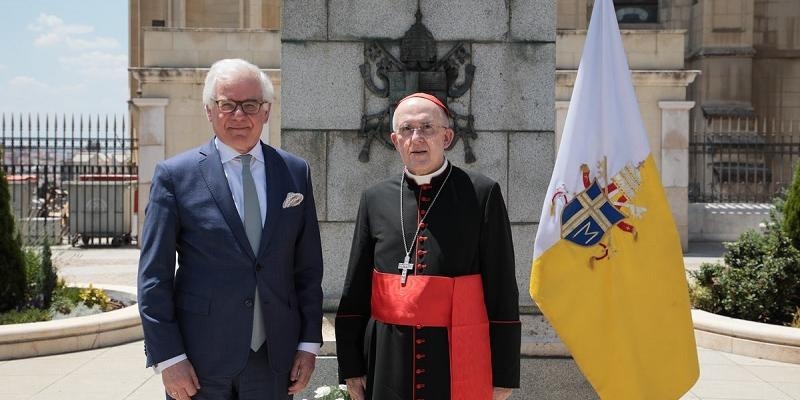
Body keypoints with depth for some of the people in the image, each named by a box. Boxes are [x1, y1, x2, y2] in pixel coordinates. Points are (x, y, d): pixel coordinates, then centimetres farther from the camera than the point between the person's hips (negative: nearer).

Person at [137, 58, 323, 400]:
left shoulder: (295, 172, 6)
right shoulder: (175, 175, -3)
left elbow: (308, 267, 8)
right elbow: (154, 275, -3)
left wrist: (309, 342, 4)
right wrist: (168, 357, -8)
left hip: (274, 359, 3)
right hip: (199, 361, -2)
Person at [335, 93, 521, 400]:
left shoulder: (482, 194, -2)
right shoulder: (375, 199, 7)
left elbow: (503, 291, -3)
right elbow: (355, 291, 9)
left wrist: (504, 374, -4)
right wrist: (351, 366, 5)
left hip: (460, 365, -2)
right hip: (387, 369, 3)